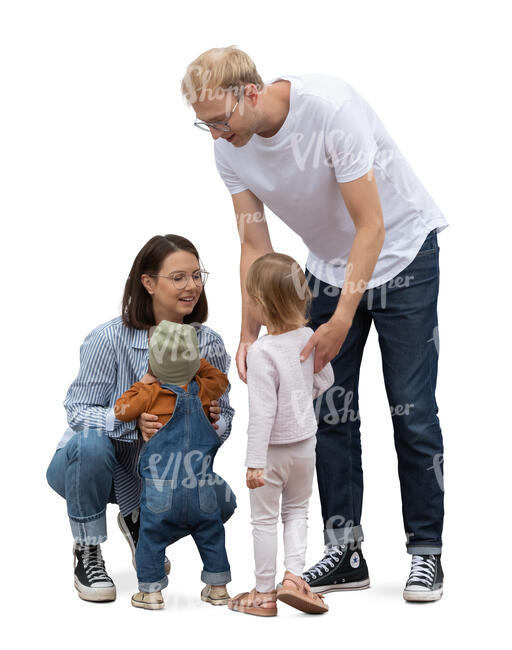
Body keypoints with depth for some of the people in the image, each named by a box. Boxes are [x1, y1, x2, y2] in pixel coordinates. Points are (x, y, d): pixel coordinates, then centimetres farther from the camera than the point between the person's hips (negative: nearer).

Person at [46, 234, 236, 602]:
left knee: (220, 503, -19)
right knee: (90, 443, -38)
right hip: (96, 463, -4)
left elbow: (224, 417, -2)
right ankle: (87, 555, -13)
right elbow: (78, 410, -22)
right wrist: (133, 421, -40)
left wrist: (213, 424, -28)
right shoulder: (110, 339, -22)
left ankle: (140, 521, 15)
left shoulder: (210, 345, -9)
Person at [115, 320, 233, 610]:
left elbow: (122, 409, 2)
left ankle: (151, 591, 10)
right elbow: (220, 380, 24)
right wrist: (194, 362, 21)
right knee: (211, 534, 17)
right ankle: (218, 586, 22)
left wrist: (142, 384, 9)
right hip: (200, 489, 3)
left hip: (161, 489, -3)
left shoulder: (151, 394, -7)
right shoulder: (201, 391, 4)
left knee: (152, 537, 9)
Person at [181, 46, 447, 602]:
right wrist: (249, 334, -13)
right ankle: (344, 551, 9)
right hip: (328, 264, 6)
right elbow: (255, 245, -6)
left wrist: (341, 321, -31)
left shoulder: (330, 108, -31)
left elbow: (371, 226, -28)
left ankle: (425, 553, 4)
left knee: (412, 411, -6)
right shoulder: (229, 147, -13)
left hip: (402, 249, -5)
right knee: (330, 410, 1)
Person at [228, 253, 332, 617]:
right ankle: (294, 575, 9)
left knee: (264, 519, 10)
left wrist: (254, 461, -21)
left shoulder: (262, 351, -25)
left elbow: (262, 411, -25)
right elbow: (326, 380, 10)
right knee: (297, 511, 22)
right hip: (306, 442, 5)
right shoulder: (308, 338, -7)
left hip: (273, 450, -5)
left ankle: (264, 594, 19)